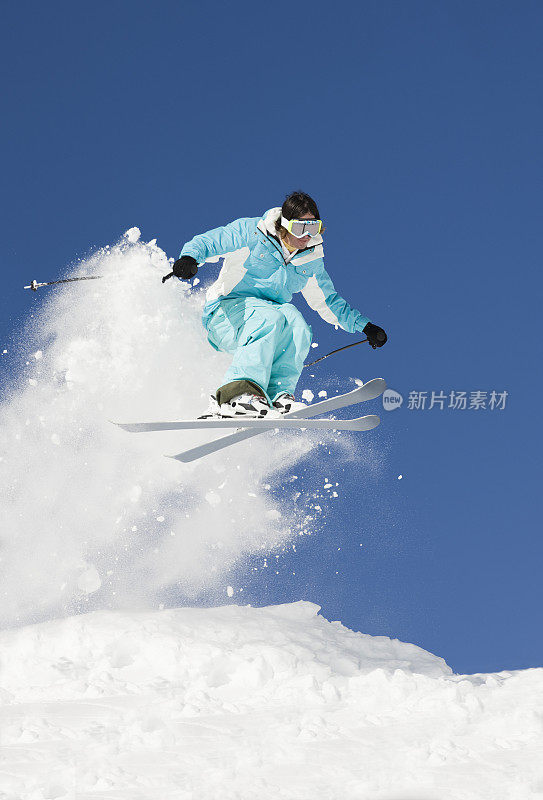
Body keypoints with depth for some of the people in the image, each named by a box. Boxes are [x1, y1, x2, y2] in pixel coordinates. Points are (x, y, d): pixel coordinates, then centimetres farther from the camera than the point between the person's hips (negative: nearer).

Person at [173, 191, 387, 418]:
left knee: (294, 318, -29)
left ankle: (276, 393, -37)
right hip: (226, 312, -5)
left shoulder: (311, 260, 9)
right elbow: (206, 242, -10)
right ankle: (239, 391, -49)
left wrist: (364, 325, 14)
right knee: (270, 317, -36)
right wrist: (190, 258, -32)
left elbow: (328, 302, 21)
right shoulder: (252, 233, -8)